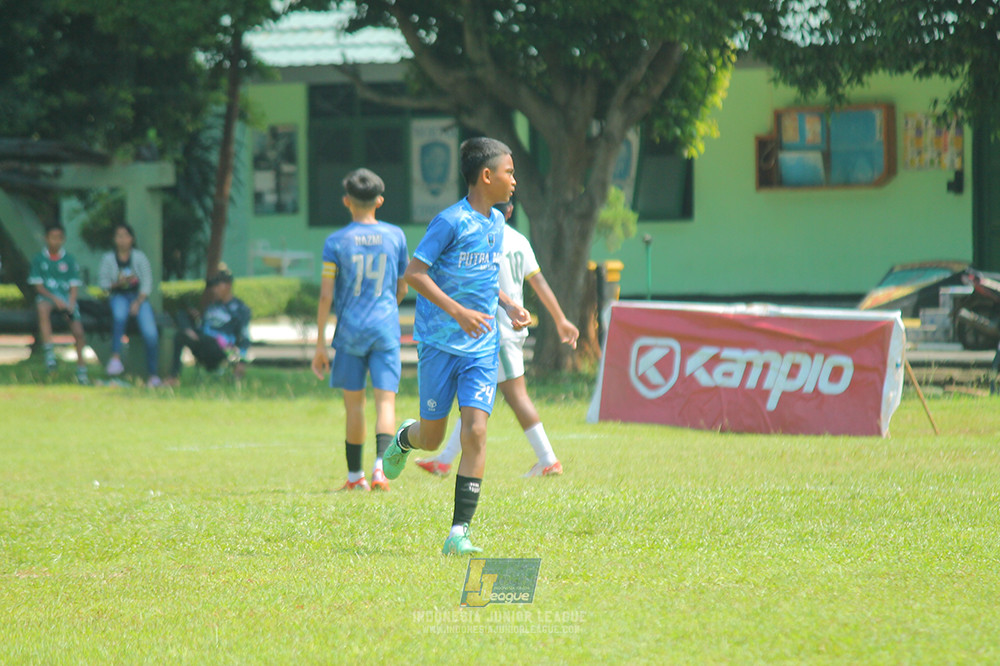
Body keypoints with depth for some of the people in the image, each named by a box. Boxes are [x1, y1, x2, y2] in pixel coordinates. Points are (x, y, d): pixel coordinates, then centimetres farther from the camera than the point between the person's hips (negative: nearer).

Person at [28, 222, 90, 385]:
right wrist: (55, 299, -15)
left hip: (67, 298, 2)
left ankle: (81, 367, 6)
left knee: (78, 332, -15)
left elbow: (74, 286, 5)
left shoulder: (69, 260, 7)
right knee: (42, 308, -39)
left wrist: (70, 304, -14)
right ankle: (49, 352, -43)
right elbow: (38, 285, -1)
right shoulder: (39, 259, 4)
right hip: (47, 296, -2)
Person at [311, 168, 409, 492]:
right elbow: (402, 289, 12)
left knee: (354, 404, 9)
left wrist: (320, 344, -1)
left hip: (350, 330, -1)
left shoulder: (336, 242, -3)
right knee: (385, 399, -3)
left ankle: (355, 475, 16)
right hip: (386, 329, 1)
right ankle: (380, 466, -23)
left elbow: (326, 296, -6)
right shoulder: (395, 236, 3)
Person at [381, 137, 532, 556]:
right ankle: (404, 439, 45)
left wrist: (508, 304, 9)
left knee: (475, 432, -11)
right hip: (440, 343, -5)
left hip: (482, 348, 5)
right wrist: (458, 311, -22)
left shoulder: (496, 223, 11)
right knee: (432, 438, 6)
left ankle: (458, 533, -10)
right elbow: (413, 273, -15)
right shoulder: (451, 222, -13)